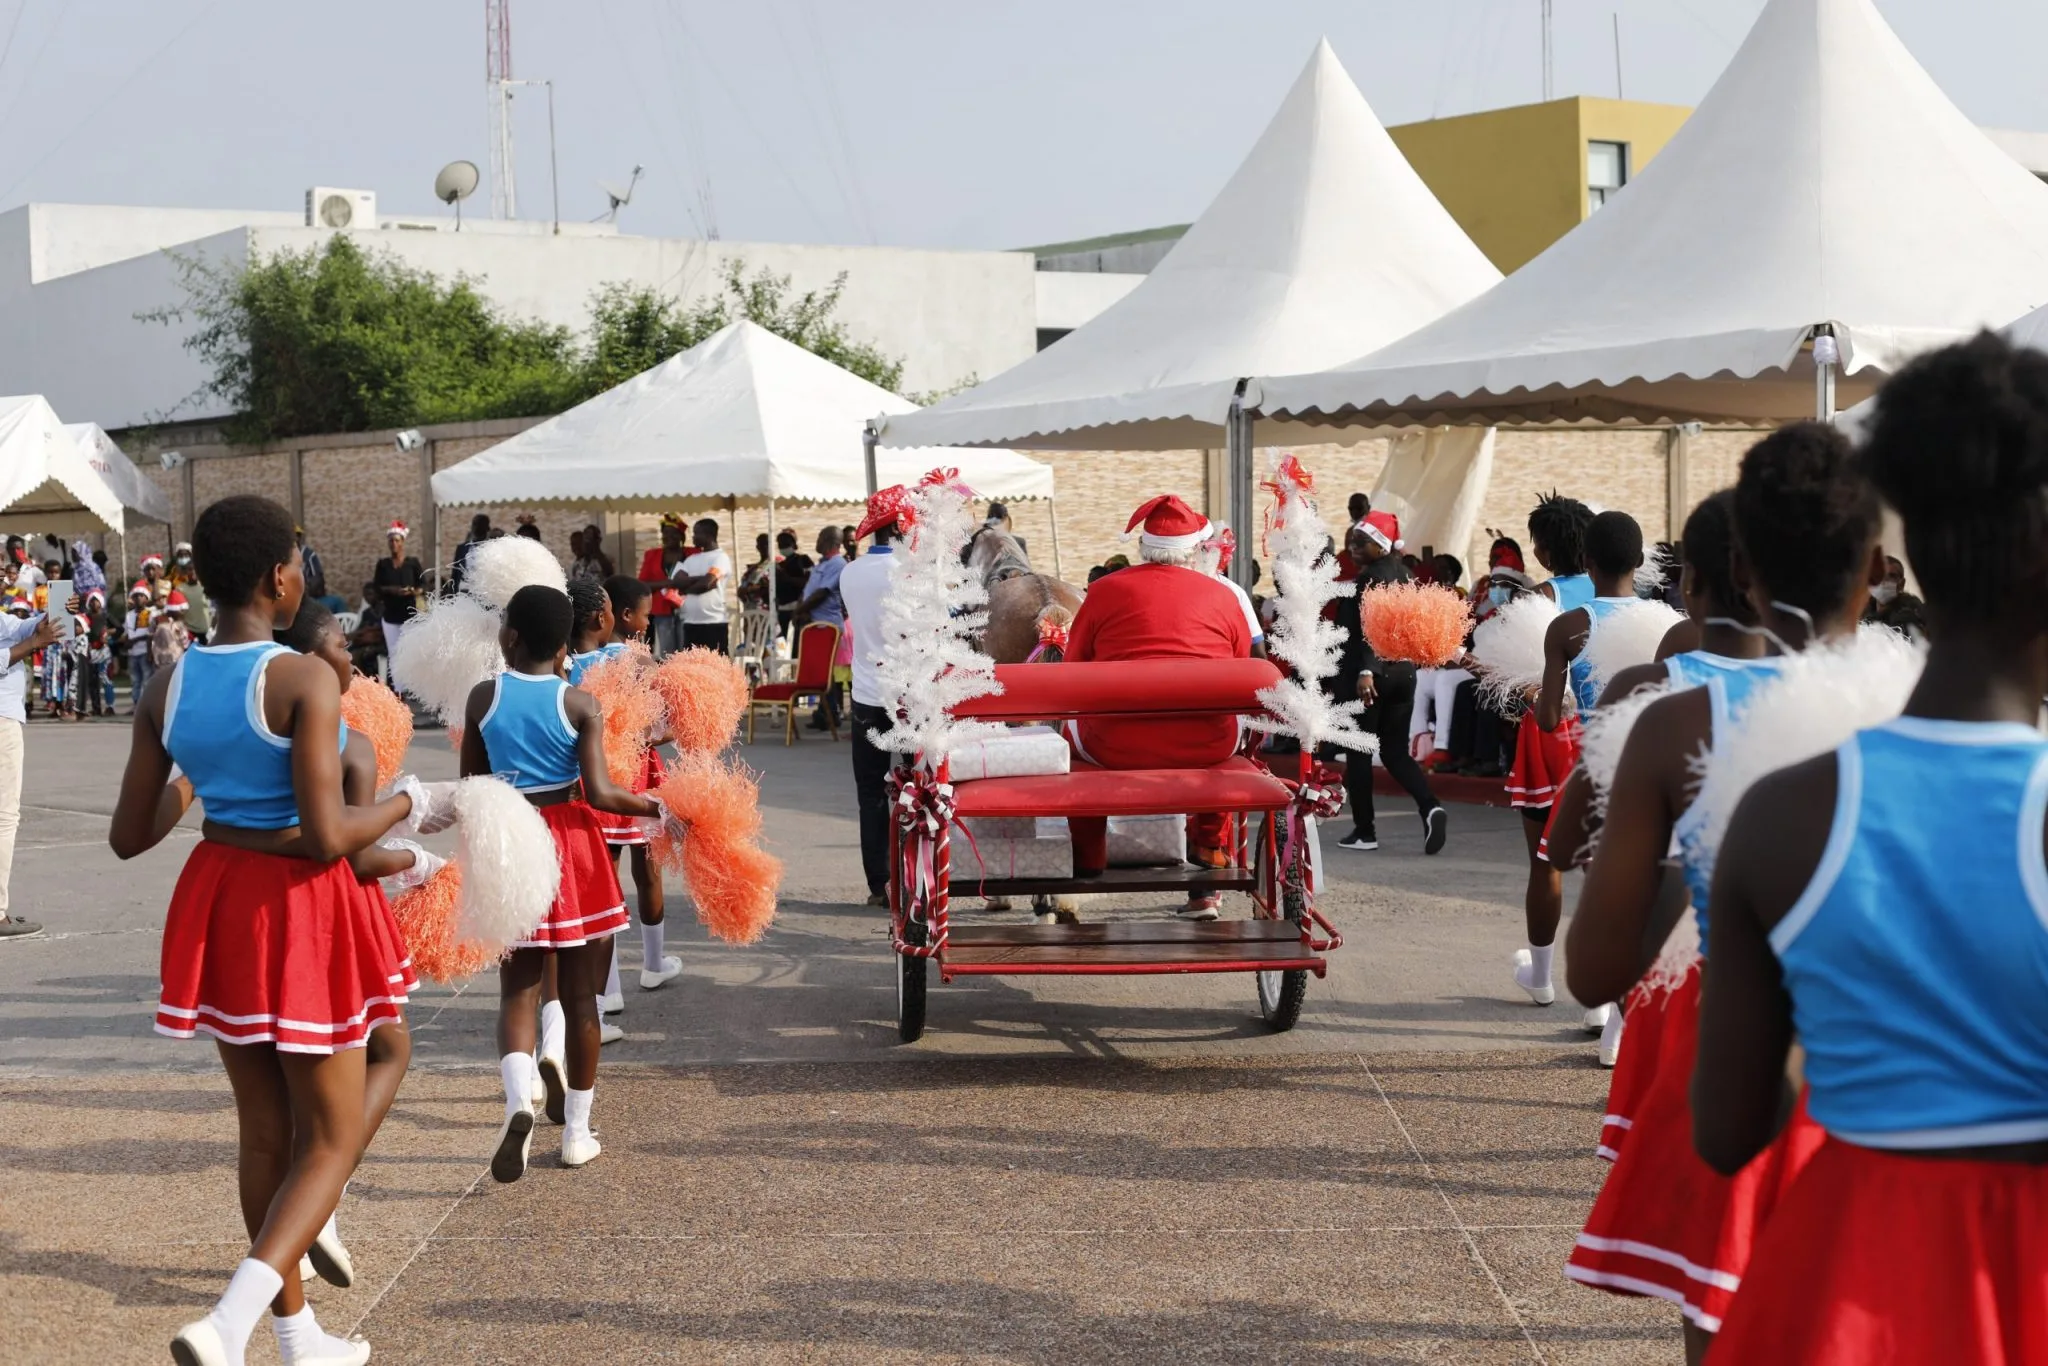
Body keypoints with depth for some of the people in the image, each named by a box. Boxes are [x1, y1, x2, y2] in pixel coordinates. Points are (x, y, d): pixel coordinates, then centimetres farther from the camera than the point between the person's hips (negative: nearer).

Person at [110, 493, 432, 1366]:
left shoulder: (168, 690, -1)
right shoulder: (304, 680, -19)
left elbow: (129, 837, 4)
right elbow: (327, 836, -23)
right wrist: (407, 805, -6)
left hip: (214, 902, 6)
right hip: (300, 910, -6)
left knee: (266, 1131, 19)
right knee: (333, 1137, 5)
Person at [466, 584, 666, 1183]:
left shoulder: (484, 697, -4)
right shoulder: (580, 704, -8)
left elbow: (472, 786, 4)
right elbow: (600, 792, -16)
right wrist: (657, 807, -1)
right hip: (572, 844, -1)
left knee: (517, 991, 6)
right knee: (579, 995, 10)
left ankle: (519, 1101, -21)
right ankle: (576, 1132, 17)